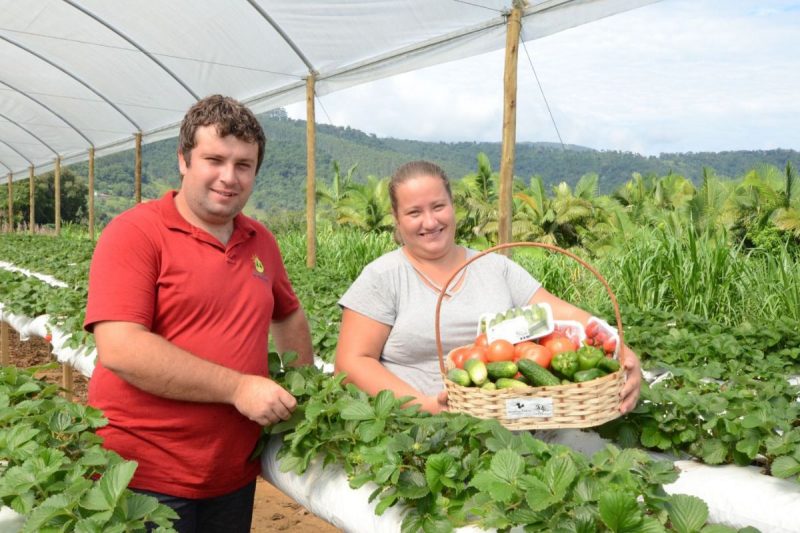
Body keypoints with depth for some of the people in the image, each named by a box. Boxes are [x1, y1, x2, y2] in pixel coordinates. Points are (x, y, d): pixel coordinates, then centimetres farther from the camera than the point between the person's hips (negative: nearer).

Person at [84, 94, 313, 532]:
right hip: (143, 477, -5)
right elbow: (119, 349, -22)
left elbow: (288, 315, 22)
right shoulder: (135, 232, -12)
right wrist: (237, 387, -21)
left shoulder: (261, 241, 7)